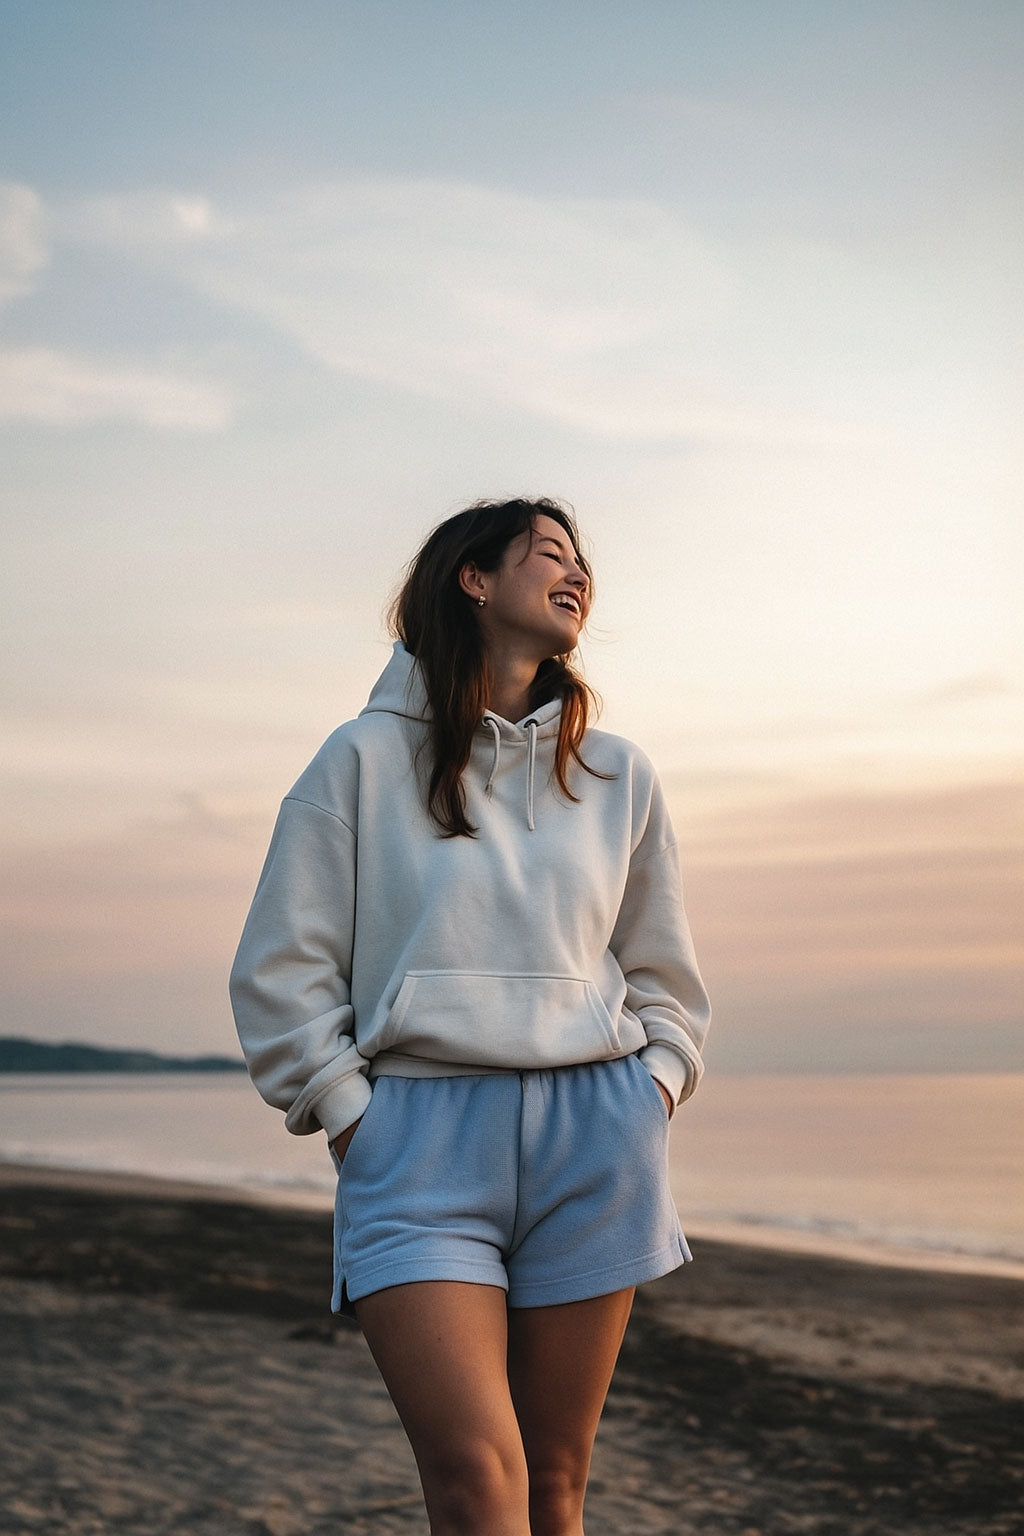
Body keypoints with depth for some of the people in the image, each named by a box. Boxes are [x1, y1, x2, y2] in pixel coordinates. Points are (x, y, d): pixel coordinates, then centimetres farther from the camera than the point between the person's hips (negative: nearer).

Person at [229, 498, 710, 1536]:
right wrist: (347, 1117, -3)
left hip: (592, 1135, 3)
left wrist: (654, 1093, 8)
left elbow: (662, 974, 23)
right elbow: (281, 969, 4)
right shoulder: (366, 759, 5)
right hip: (420, 1137, -3)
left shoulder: (618, 776, 15)